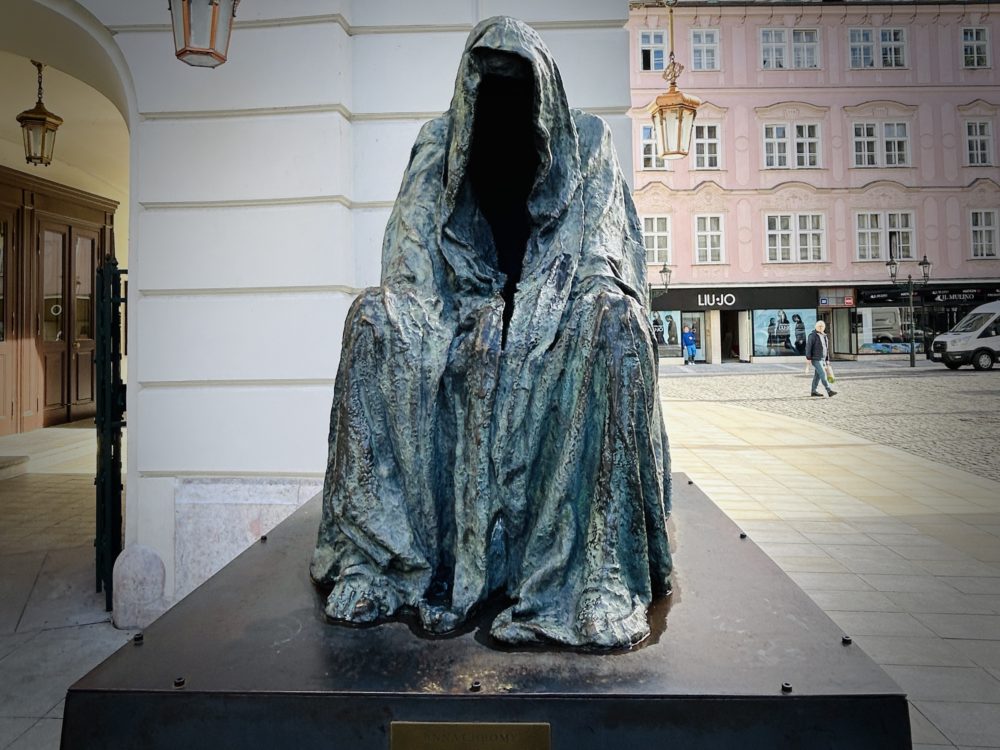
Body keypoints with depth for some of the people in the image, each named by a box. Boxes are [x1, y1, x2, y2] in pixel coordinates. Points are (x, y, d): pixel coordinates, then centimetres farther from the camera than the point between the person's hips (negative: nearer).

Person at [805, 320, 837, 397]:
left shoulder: (824, 336, 14)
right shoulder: (813, 335, -11)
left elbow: (826, 349, 19)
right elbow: (808, 347, -15)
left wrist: (827, 359, 17)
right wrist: (808, 358, -20)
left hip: (822, 359, 8)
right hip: (815, 359, -8)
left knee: (817, 375, 9)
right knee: (823, 374, -13)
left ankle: (813, 391, 15)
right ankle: (829, 391, -16)